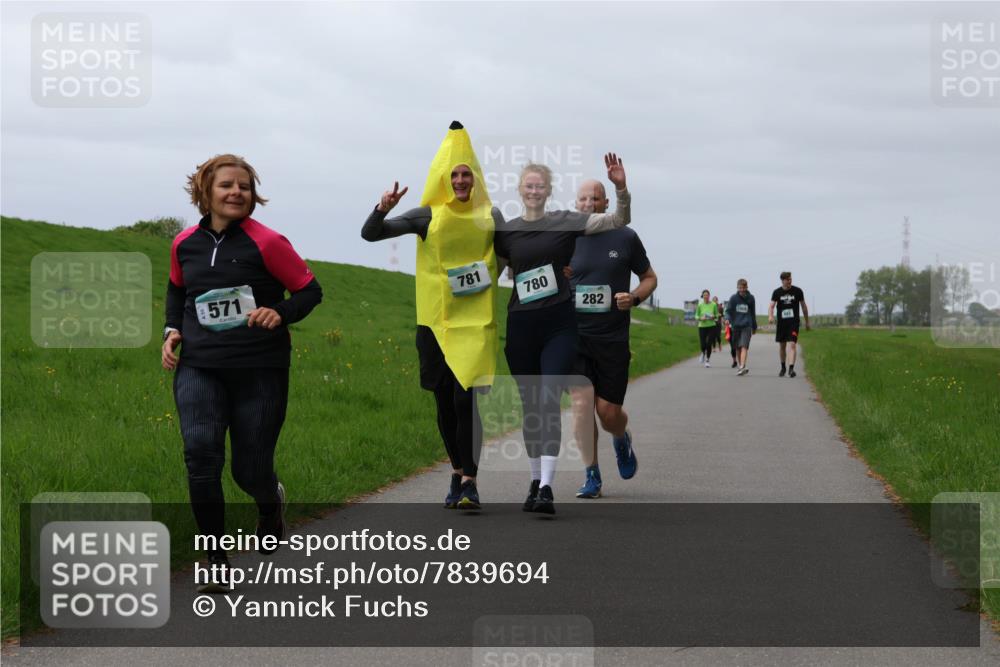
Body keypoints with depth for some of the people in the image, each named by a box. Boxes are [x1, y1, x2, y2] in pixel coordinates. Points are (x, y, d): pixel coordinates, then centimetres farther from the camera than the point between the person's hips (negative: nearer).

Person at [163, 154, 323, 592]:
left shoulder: (266, 243, -9)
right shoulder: (184, 244, 5)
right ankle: (216, 560, -8)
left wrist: (281, 314, -20)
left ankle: (270, 500, 44)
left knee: (250, 470, 3)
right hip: (199, 368, 3)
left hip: (260, 370, -3)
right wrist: (172, 329, 8)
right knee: (200, 454, -18)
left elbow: (310, 291, -2)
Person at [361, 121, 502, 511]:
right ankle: (458, 471, 27)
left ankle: (469, 481, -10)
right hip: (435, 321, 1)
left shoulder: (490, 216, 5)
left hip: (476, 321, -1)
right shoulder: (428, 216, 1)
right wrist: (382, 210, -19)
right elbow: (369, 234, -1)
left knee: (465, 398, -13)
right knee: (444, 402, 8)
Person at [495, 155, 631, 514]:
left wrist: (621, 188, -22)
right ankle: (535, 481, 21)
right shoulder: (506, 231, 8)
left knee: (549, 402, -13)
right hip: (521, 326, 3)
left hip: (559, 324, -3)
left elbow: (619, 220, -7)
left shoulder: (565, 222, 1)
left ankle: (547, 488, -18)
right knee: (530, 405, 9)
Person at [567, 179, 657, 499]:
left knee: (608, 411, 1)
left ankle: (622, 439, 38)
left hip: (613, 339, 0)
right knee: (582, 402, -13)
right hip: (575, 335, 0)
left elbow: (649, 277, 12)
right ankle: (591, 476, -2)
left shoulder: (625, 238, 1)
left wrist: (634, 298, -8)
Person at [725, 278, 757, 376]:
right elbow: (728, 310, 2)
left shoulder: (750, 298, 6)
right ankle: (739, 366, 24)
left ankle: (742, 367, -26)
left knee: (744, 346, -16)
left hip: (746, 325, -1)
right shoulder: (733, 298, 3)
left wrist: (754, 326, 23)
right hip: (736, 325, 2)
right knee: (738, 347, 10)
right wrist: (728, 319, -19)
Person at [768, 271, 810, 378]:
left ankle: (791, 368, -25)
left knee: (792, 345, -16)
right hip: (781, 322, 2)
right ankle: (783, 367, 30)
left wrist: (807, 322, 15)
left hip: (794, 322, -2)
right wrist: (770, 316, -28)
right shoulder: (777, 292, 2)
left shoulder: (797, 291, 1)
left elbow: (804, 306, 10)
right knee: (781, 346, 11)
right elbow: (771, 305, -7)